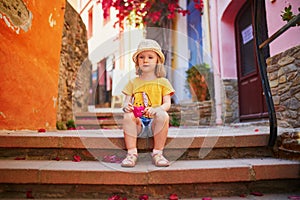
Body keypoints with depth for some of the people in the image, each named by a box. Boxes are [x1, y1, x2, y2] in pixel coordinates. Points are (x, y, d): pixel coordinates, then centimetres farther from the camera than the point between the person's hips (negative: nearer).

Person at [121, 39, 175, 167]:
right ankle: (131, 153, -24)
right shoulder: (133, 82, 14)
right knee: (128, 116, -30)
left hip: (154, 123, -1)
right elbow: (127, 101, 7)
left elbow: (167, 104, -1)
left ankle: (157, 153, -21)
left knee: (163, 115, -33)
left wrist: (156, 109, -24)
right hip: (137, 123, 1)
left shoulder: (162, 82, 9)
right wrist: (126, 106, -19)